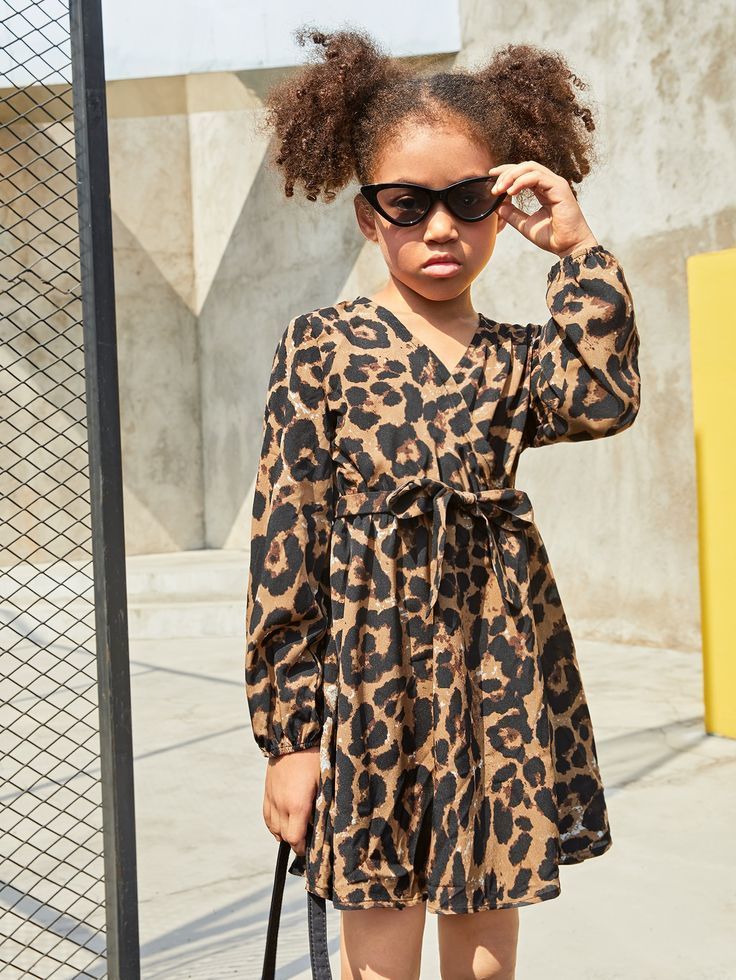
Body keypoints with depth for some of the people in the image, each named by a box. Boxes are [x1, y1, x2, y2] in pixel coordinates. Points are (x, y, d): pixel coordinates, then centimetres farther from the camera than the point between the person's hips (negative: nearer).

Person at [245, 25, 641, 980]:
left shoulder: (518, 356, 7)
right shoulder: (323, 346, -3)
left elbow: (603, 400, -17)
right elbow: (284, 544, -5)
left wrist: (578, 249, -10)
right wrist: (287, 733, -7)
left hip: (498, 683, 3)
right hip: (373, 678, -3)